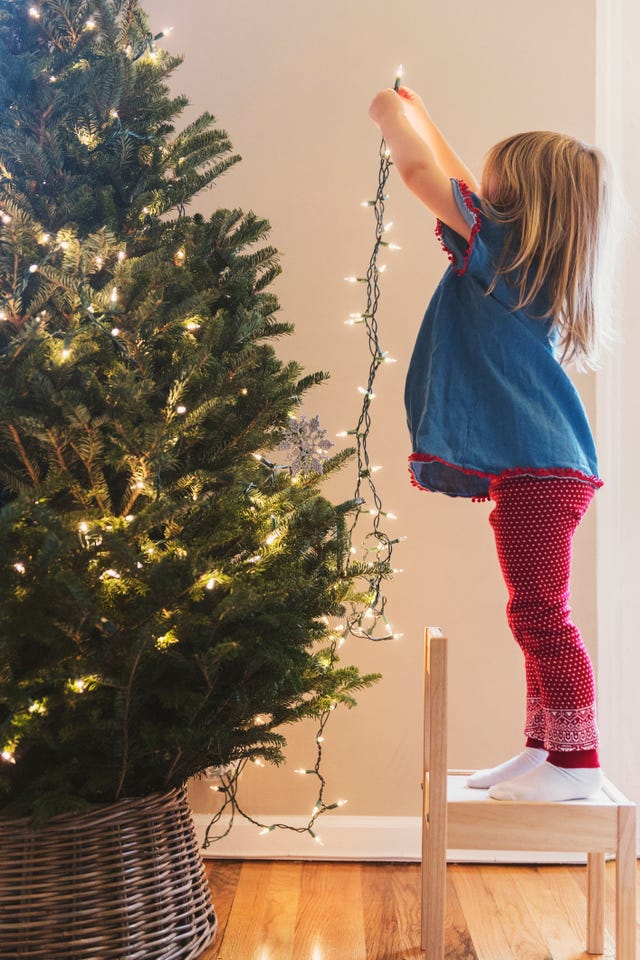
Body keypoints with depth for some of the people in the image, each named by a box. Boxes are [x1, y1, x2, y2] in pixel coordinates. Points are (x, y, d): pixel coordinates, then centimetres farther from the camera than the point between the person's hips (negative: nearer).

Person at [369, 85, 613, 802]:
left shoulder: (499, 246, -8)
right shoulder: (518, 259, 16)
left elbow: (418, 169, -8)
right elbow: (464, 191, 32)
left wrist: (393, 113, 11)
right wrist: (420, 115, 37)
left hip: (536, 467, -10)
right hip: (535, 465, 10)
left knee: (540, 612, -6)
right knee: (536, 614, 14)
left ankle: (576, 758, 3)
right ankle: (544, 748, 24)